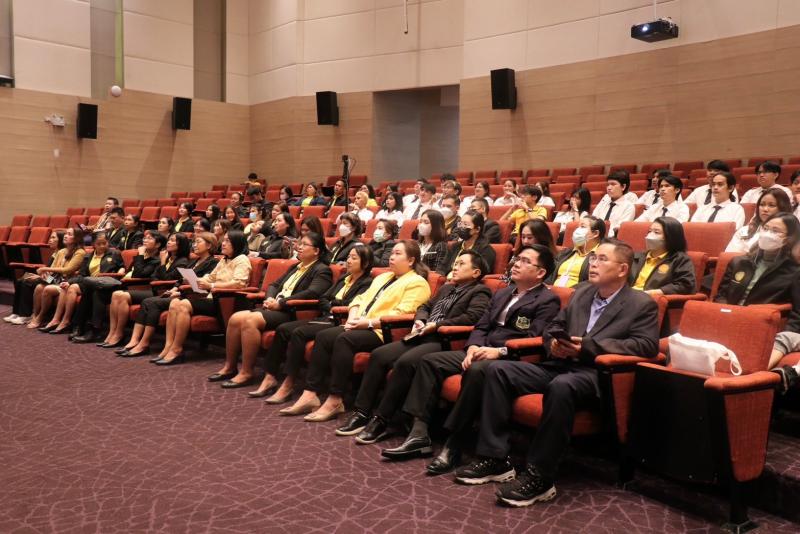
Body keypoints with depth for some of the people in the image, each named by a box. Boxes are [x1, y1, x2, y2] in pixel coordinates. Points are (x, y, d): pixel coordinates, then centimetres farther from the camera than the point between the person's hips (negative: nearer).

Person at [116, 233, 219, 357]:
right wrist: (174, 289, 2)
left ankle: (144, 344, -21)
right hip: (179, 293, 8)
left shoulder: (212, 263, -3)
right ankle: (134, 341, -21)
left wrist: (180, 292, -17)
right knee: (146, 301, -13)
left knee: (154, 303, -24)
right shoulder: (194, 261, 26)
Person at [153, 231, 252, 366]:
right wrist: (195, 280, 2)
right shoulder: (224, 260, 25)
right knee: (175, 302, -9)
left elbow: (239, 283, -19)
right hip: (213, 298, 9)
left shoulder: (242, 260, -4)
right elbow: (211, 277, 23)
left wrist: (211, 286, -23)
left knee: (184, 305, -24)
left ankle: (176, 350, -18)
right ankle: (168, 347, -15)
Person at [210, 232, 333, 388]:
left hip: (291, 312, -8)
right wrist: (270, 299, 0)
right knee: (235, 318, -11)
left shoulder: (322, 270, -2)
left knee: (249, 321, -28)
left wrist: (280, 303, -18)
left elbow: (312, 293, -18)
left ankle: (247, 373, -20)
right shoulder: (295, 267, 25)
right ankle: (230, 367, -1)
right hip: (275, 308, 8)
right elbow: (274, 285, 24)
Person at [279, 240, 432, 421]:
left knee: (344, 339, -31)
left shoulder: (417, 283, 0)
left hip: (382, 331, -8)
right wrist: (353, 317, 0)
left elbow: (403, 314, -14)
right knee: (323, 336, -15)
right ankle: (310, 395, -18)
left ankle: (335, 400, -27)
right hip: (362, 327, 8)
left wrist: (369, 322, -18)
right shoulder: (382, 277, 28)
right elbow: (360, 298, 22)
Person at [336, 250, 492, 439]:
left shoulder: (480, 292, 4)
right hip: (421, 337, 8)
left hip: (442, 341, -8)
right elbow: (425, 306, 31)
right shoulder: (446, 288, 29)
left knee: (405, 362, -32)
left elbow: (471, 317, -13)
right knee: (378, 355, -11)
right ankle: (361, 412, -9)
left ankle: (381, 420, -24)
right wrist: (419, 320, 8)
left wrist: (437, 325, -13)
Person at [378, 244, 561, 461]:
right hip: (483, 353, 8)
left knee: (476, 370, -38)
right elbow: (481, 326, 16)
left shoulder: (548, 300, -1)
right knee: (429, 361, -6)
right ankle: (419, 434, -11)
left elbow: (534, 340, -14)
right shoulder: (502, 293, 22)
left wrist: (499, 351, -23)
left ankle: (453, 442, -29)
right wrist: (473, 347, -4)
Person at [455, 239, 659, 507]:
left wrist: (588, 346, -18)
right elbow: (553, 326, 24)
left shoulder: (643, 304, 2)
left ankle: (538, 476, -29)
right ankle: (494, 458, -9)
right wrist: (554, 344, -3)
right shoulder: (581, 293, 20)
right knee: (498, 369, -10)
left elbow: (648, 345, -11)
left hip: (596, 374, -7)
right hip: (559, 365, 7)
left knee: (561, 386, -40)